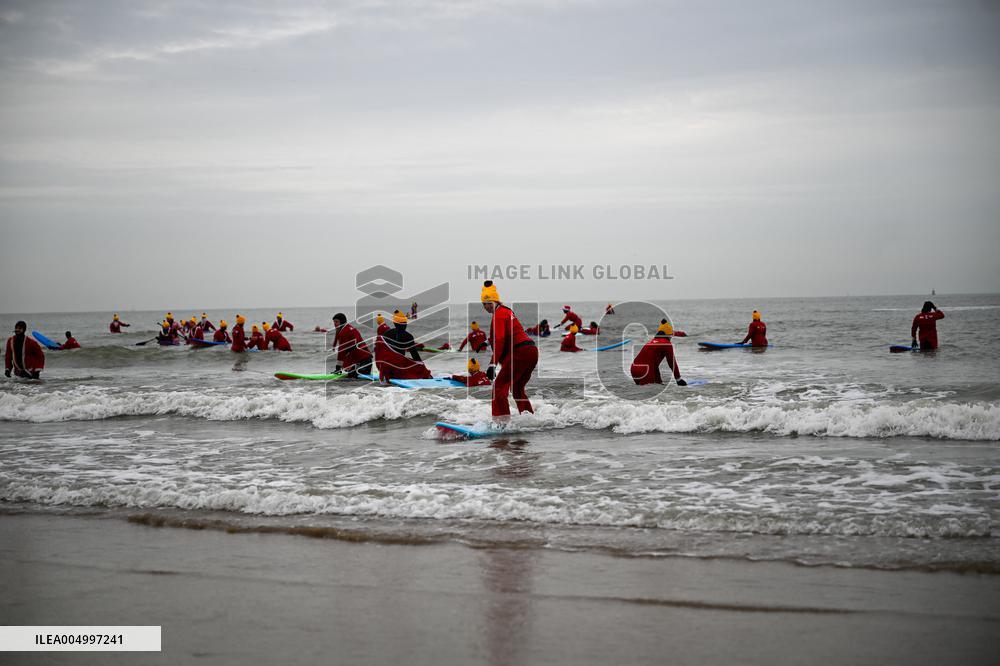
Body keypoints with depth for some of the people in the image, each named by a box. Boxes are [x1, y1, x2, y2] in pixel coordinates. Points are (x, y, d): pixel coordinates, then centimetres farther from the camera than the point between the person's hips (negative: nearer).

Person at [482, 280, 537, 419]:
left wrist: (493, 364, -21)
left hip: (519, 352, -10)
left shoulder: (499, 314, -3)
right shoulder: (507, 311, 26)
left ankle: (501, 420, -24)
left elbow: (499, 341, -16)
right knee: (517, 388, 25)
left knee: (500, 386, -12)